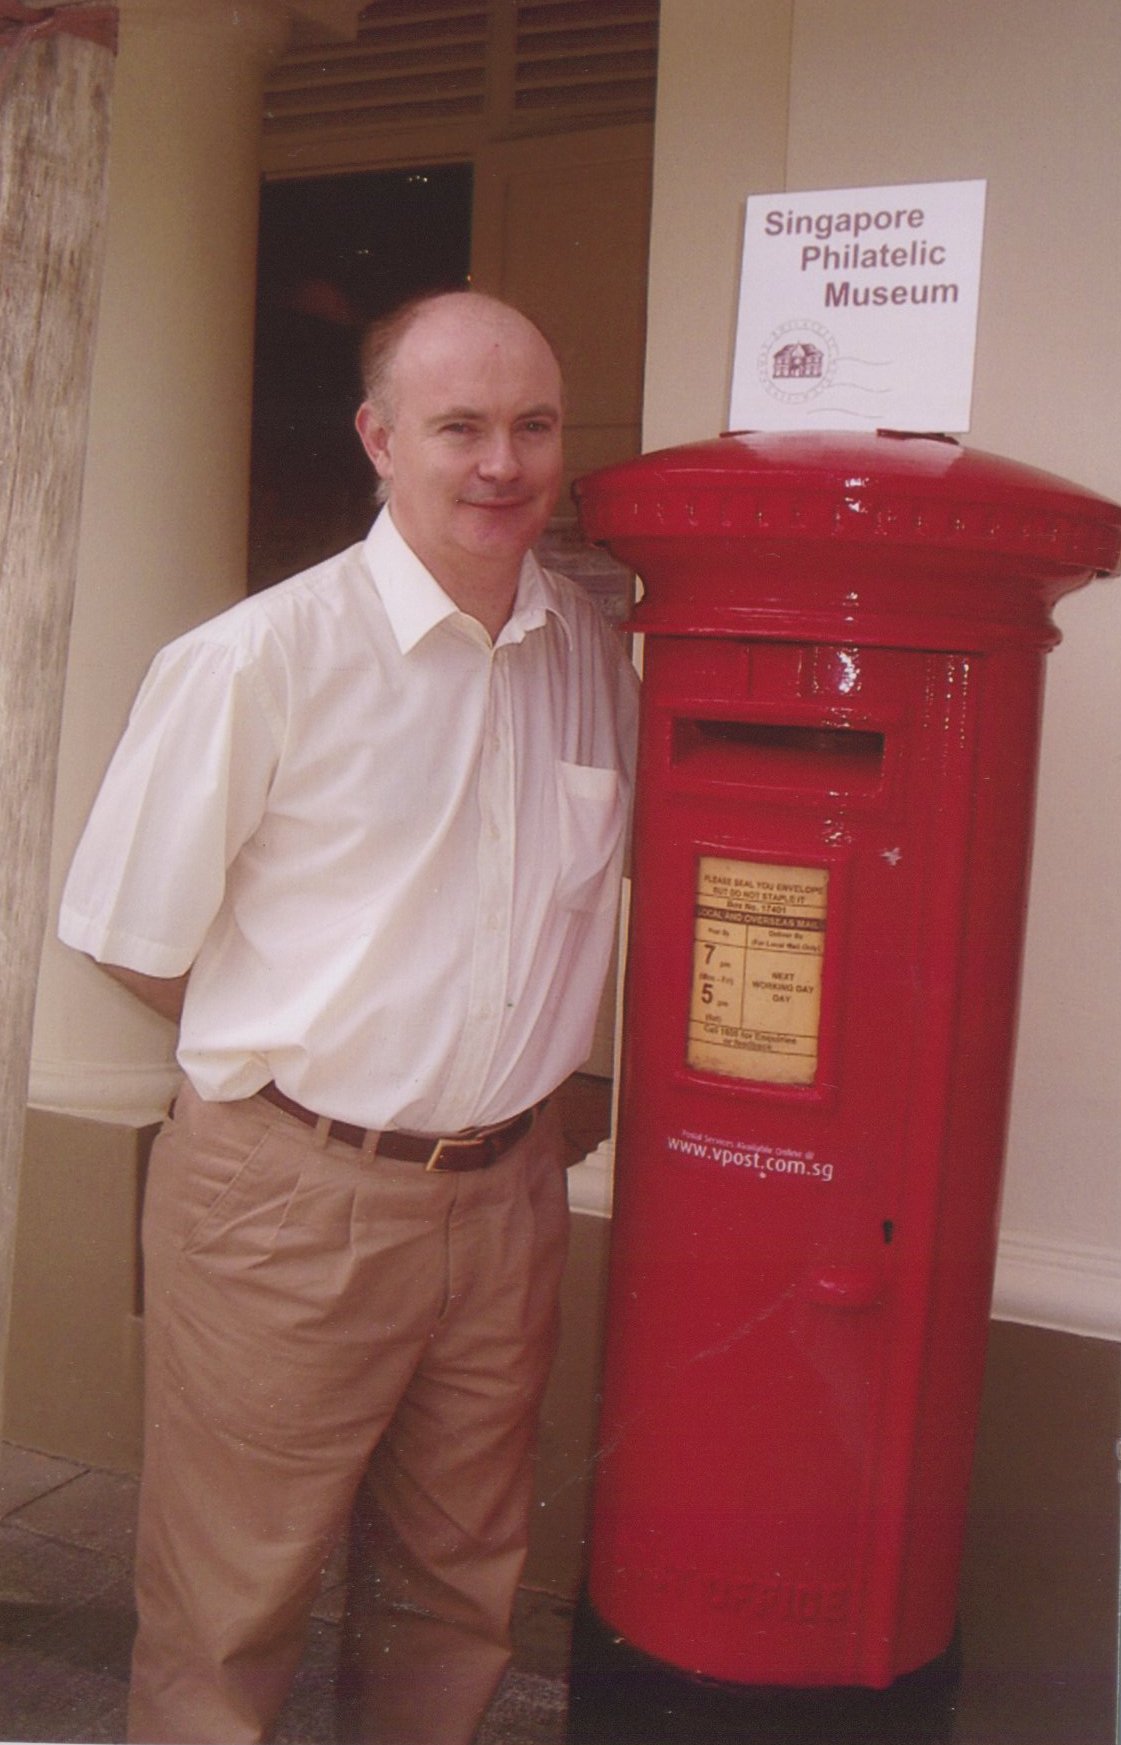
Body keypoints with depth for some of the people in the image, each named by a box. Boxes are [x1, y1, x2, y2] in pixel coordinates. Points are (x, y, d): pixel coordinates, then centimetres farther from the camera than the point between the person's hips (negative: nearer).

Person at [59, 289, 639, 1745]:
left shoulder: (597, 655, 2)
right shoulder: (260, 658, -13)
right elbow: (136, 939, -6)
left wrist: (506, 1081, 7)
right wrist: (295, 1062, 2)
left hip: (508, 1187, 5)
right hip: (288, 1196, -4)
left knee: (456, 1597, 20)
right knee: (229, 1615, 11)